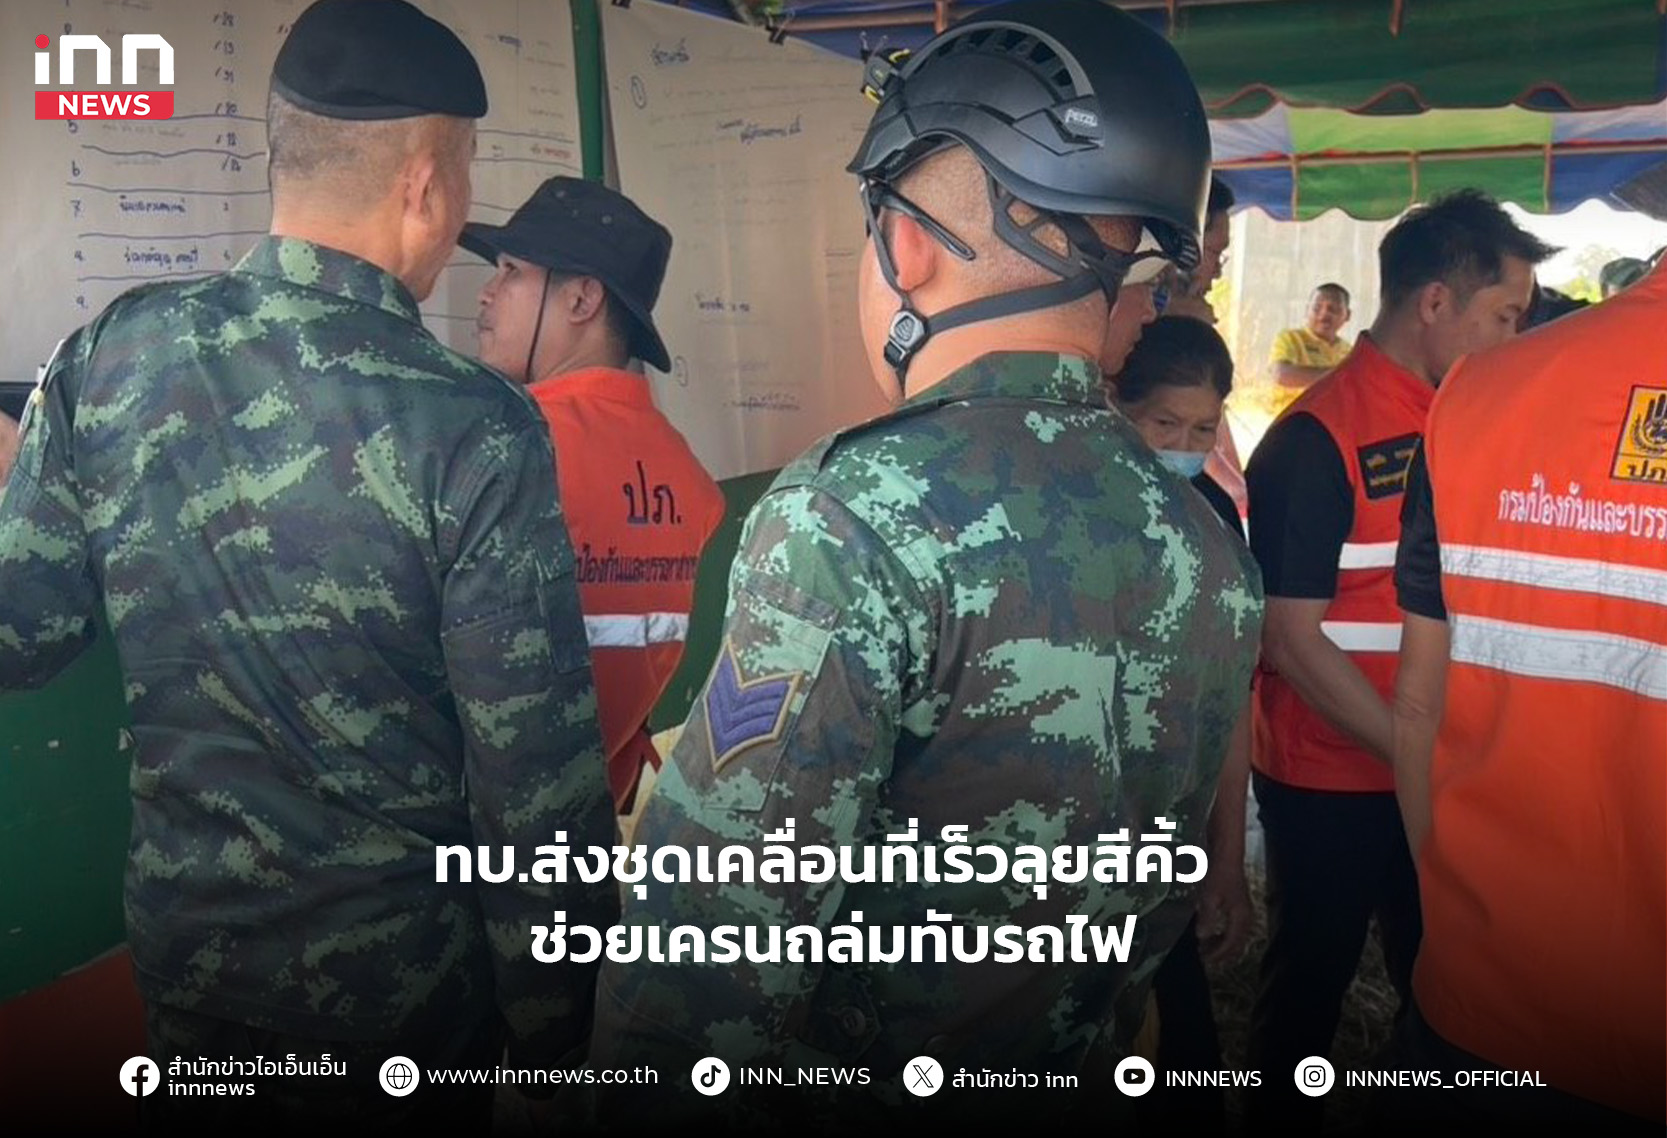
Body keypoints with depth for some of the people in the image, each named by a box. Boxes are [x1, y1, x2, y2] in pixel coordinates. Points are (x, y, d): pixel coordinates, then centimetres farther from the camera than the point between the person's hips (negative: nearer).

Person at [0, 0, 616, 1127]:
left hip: (182, 949, 4)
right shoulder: (478, 429, -22)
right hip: (401, 982, -4)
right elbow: (536, 773, -20)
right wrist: (553, 1032, -7)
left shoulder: (110, 356, -10)